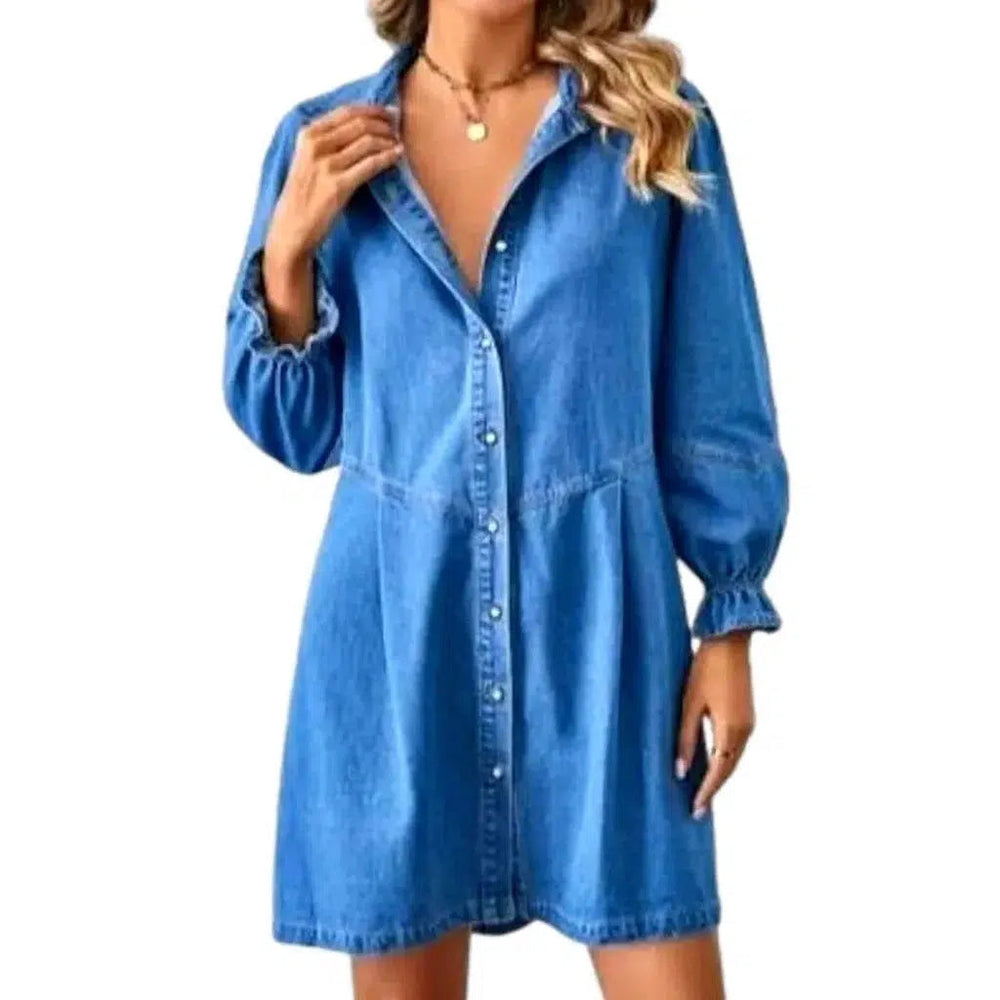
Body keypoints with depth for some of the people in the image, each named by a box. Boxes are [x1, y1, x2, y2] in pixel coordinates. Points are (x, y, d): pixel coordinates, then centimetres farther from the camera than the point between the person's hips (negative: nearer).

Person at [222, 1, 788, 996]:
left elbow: (712, 401, 2)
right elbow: (296, 431, 6)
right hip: (395, 618, 1)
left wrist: (730, 623, 0)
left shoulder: (657, 120, 0)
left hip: (600, 612, -1)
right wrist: (289, 249, -8)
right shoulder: (324, 142, 3)